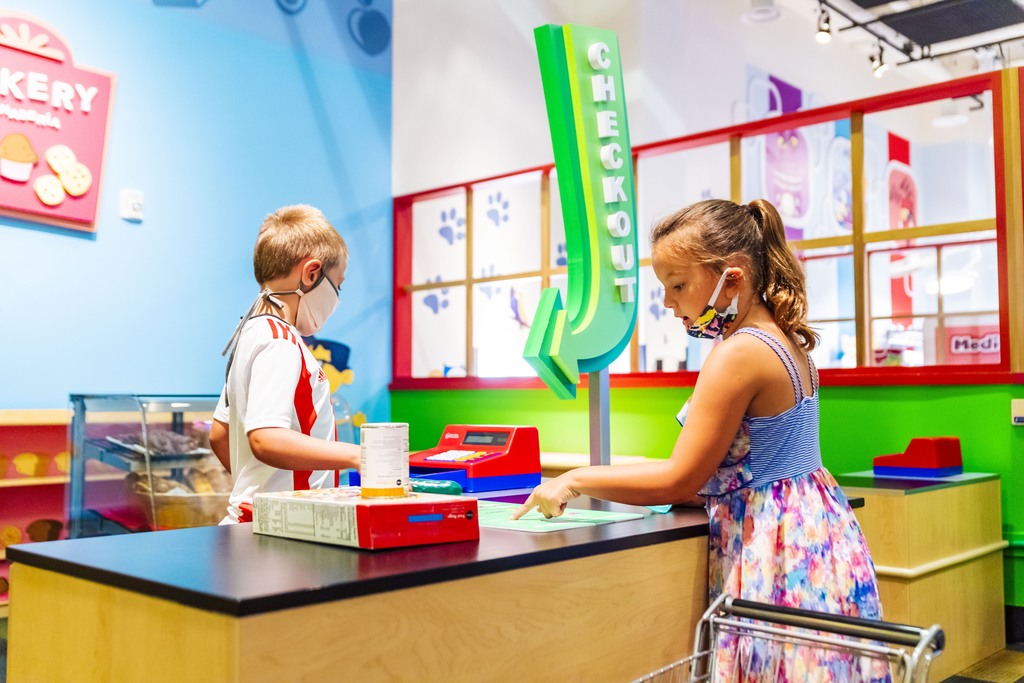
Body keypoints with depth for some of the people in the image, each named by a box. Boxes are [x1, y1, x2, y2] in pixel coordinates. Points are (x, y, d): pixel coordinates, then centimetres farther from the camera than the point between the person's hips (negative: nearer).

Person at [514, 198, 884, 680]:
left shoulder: (738, 355, -21)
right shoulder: (786, 341, 8)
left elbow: (680, 480, -18)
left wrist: (577, 481, -10)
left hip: (773, 546, -9)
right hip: (812, 529, 10)